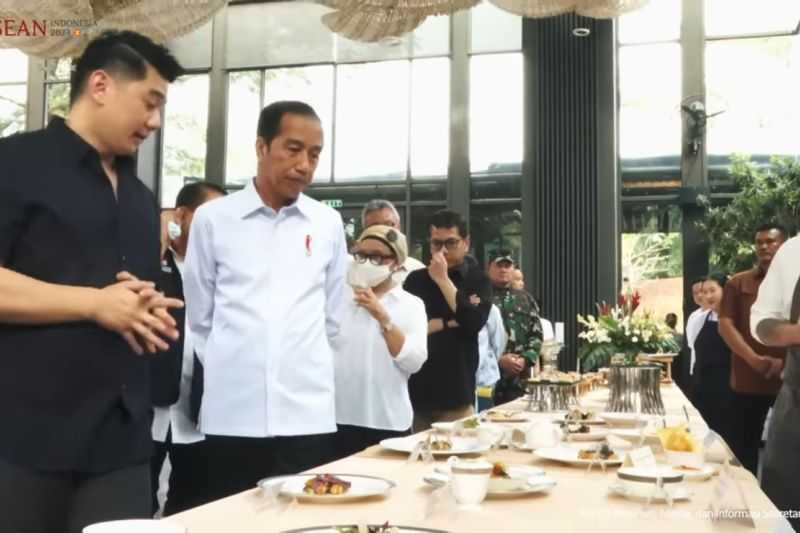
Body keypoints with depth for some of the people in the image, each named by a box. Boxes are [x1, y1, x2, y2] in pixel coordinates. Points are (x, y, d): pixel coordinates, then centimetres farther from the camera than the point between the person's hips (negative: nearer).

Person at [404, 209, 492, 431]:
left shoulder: (477, 281, 4)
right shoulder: (415, 280, 8)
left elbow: (473, 323, -13)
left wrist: (442, 279, -12)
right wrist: (450, 322, -9)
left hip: (456, 395, -2)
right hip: (417, 392, 2)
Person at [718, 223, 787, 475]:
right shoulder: (738, 283, 6)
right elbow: (725, 325, -2)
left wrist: (786, 362, -15)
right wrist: (754, 359, -13)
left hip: (789, 380, 0)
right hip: (748, 381, 0)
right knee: (744, 447, 6)